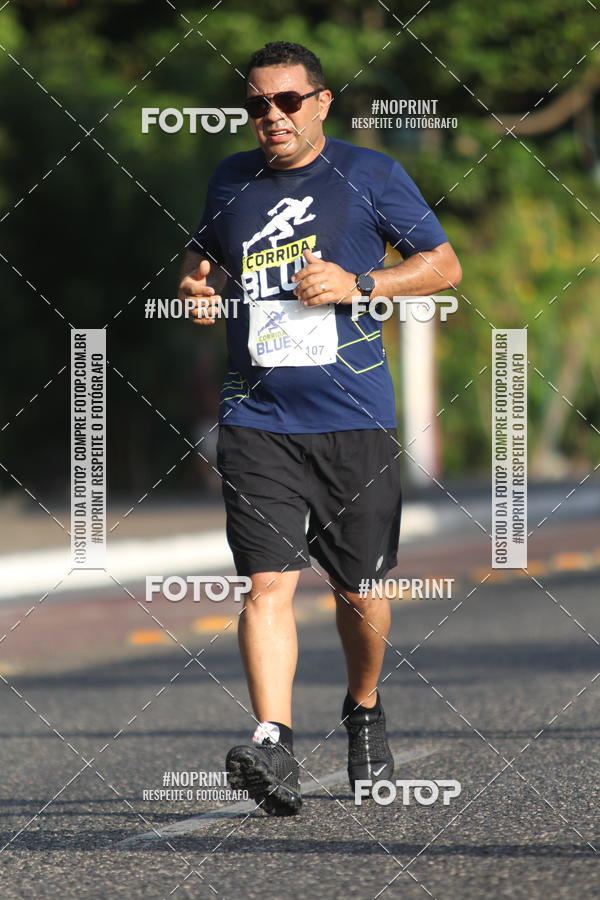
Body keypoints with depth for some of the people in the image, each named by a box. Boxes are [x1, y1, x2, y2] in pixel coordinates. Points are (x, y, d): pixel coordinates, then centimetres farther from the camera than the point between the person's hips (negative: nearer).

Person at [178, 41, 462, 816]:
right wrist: (196, 285, 5)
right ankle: (273, 744, -22)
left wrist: (358, 284, -10)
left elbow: (444, 265, 5)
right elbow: (204, 255, 29)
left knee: (359, 589, 8)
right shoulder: (230, 181, 12)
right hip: (257, 421, 1)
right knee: (267, 581, -14)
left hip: (353, 422, -1)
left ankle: (364, 712, 35)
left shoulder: (369, 176, 2)